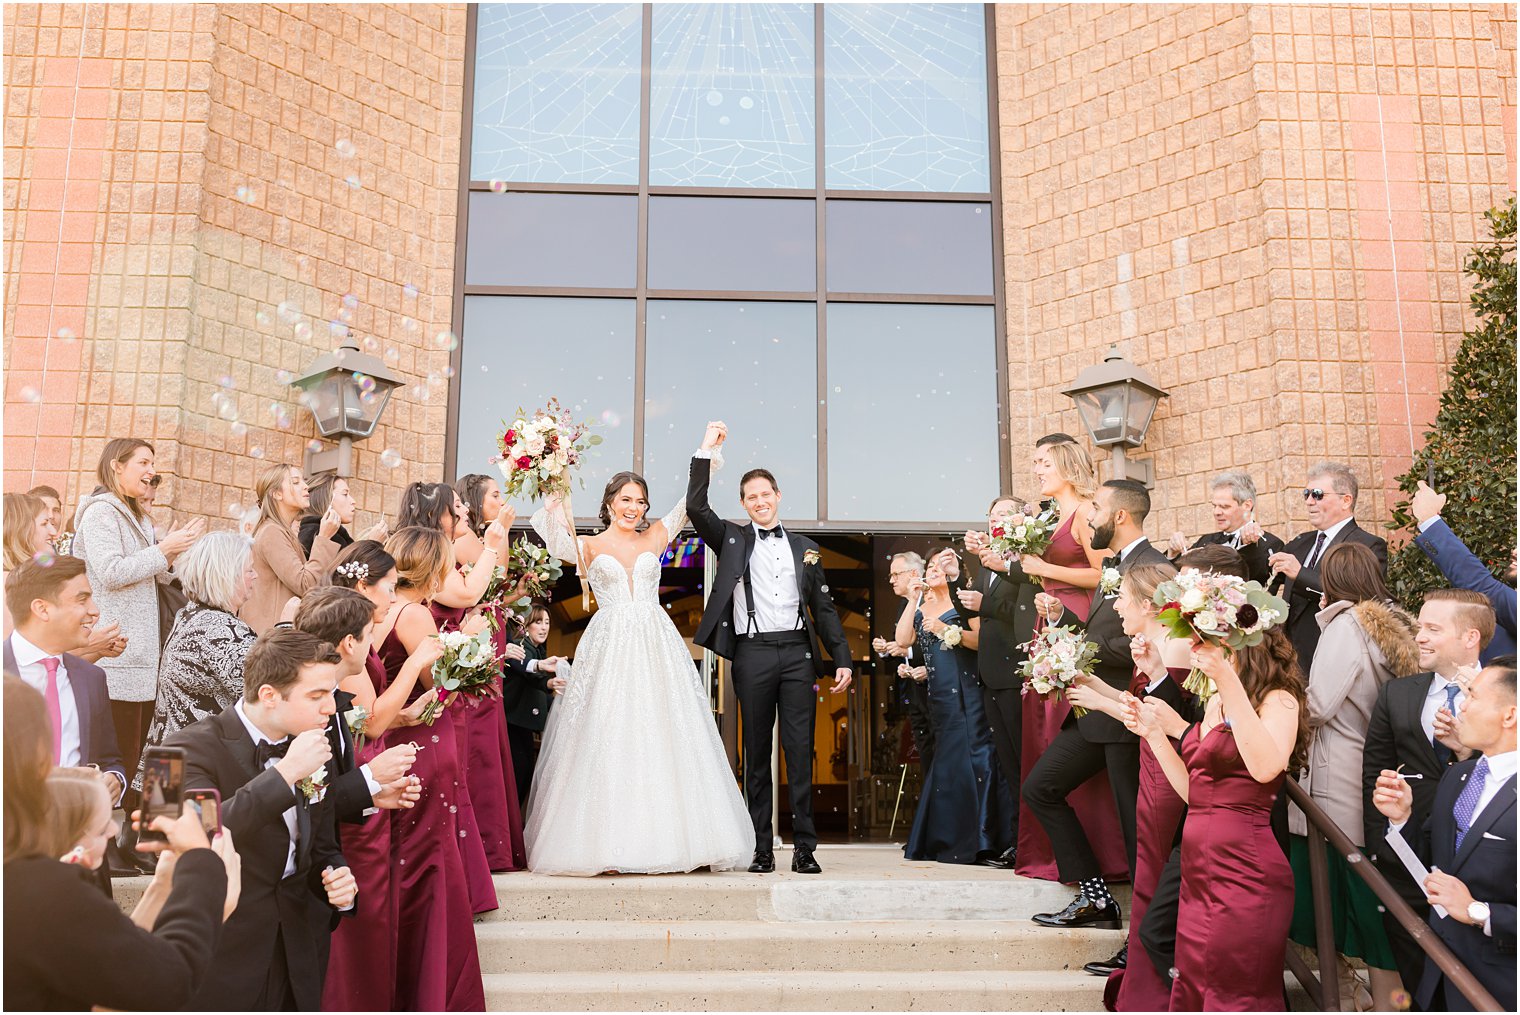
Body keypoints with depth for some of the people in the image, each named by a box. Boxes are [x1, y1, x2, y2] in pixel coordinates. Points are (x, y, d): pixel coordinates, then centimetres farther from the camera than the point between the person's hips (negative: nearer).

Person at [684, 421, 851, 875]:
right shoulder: (732, 539, 12)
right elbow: (696, 507, -3)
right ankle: (761, 847, 10)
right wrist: (707, 450, -4)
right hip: (752, 654, -1)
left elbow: (823, 608, 15)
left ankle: (805, 847, 5)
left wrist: (841, 660, 8)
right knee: (756, 753, 4)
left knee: (801, 751, 0)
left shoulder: (805, 547, 16)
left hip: (798, 654, 1)